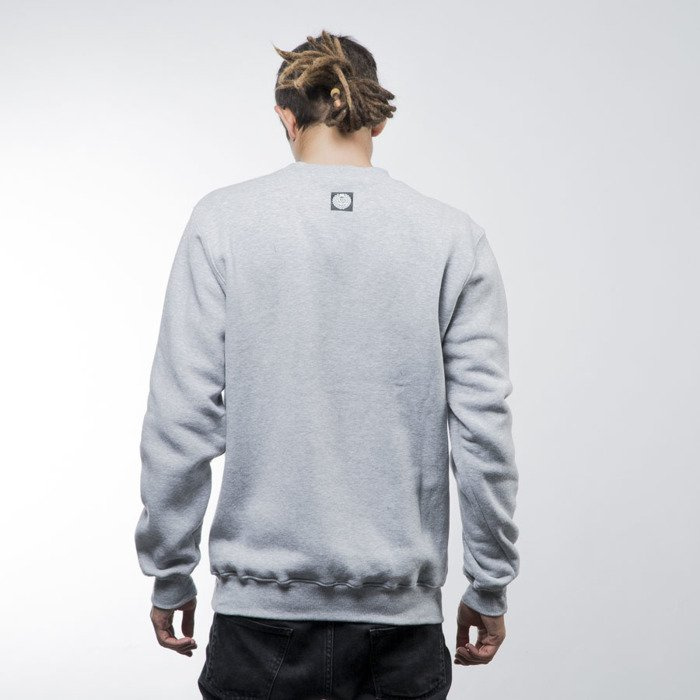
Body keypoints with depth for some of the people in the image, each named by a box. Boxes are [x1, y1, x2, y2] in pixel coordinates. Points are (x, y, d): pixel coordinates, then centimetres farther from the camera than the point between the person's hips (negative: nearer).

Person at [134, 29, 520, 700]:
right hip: (402, 612, 1)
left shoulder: (222, 222, -5)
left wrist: (170, 575, 4)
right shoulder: (454, 236, -2)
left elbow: (181, 419, -7)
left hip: (264, 601, 0)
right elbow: (483, 426, -4)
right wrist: (489, 587, 7)